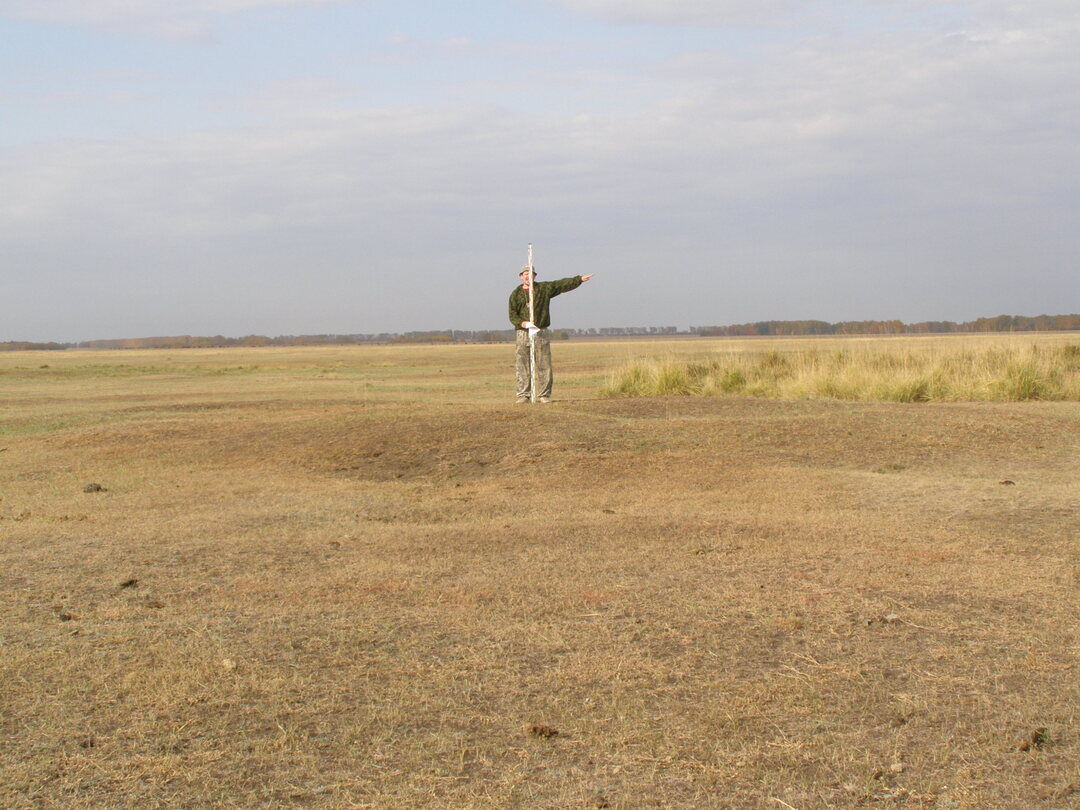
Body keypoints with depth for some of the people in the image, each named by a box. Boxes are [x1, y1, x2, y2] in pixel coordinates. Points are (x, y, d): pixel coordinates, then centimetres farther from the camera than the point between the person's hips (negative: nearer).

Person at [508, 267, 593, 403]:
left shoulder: (544, 288, 10)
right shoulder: (515, 294, 7)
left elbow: (562, 284, 9)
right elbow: (512, 315, 1)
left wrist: (580, 279, 4)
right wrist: (521, 322, -18)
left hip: (541, 332, 0)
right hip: (523, 333, 0)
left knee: (544, 365, -1)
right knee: (522, 366, -3)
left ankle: (545, 395, 4)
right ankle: (523, 395, 2)